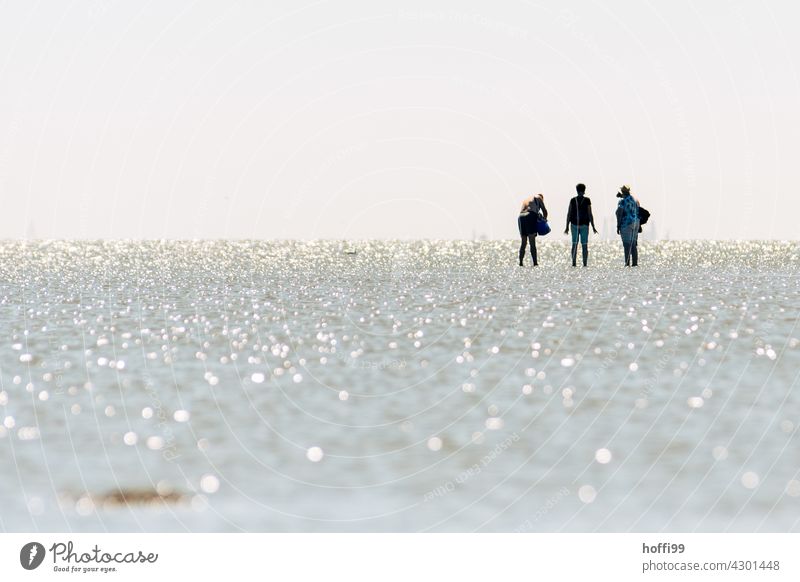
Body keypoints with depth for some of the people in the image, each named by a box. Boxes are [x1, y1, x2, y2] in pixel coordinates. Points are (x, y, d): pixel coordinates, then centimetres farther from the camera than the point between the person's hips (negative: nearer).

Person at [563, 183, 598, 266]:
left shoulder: (573, 200, 1)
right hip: (584, 225, -2)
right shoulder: (587, 200, -5)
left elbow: (569, 214, 1)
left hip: (574, 225, 2)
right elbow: (590, 214, -6)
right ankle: (585, 264, -1)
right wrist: (593, 227, -1)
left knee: (574, 244, 6)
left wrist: (567, 227, 6)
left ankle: (574, 263, -2)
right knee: (584, 245, 2)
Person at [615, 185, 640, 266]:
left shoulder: (622, 201, -11)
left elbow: (619, 214, -14)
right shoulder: (636, 200, 8)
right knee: (634, 244, 11)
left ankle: (628, 263, -9)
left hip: (626, 224, -6)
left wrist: (618, 226, -9)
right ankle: (635, 263, 10)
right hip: (635, 223, 6)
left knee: (627, 244, -6)